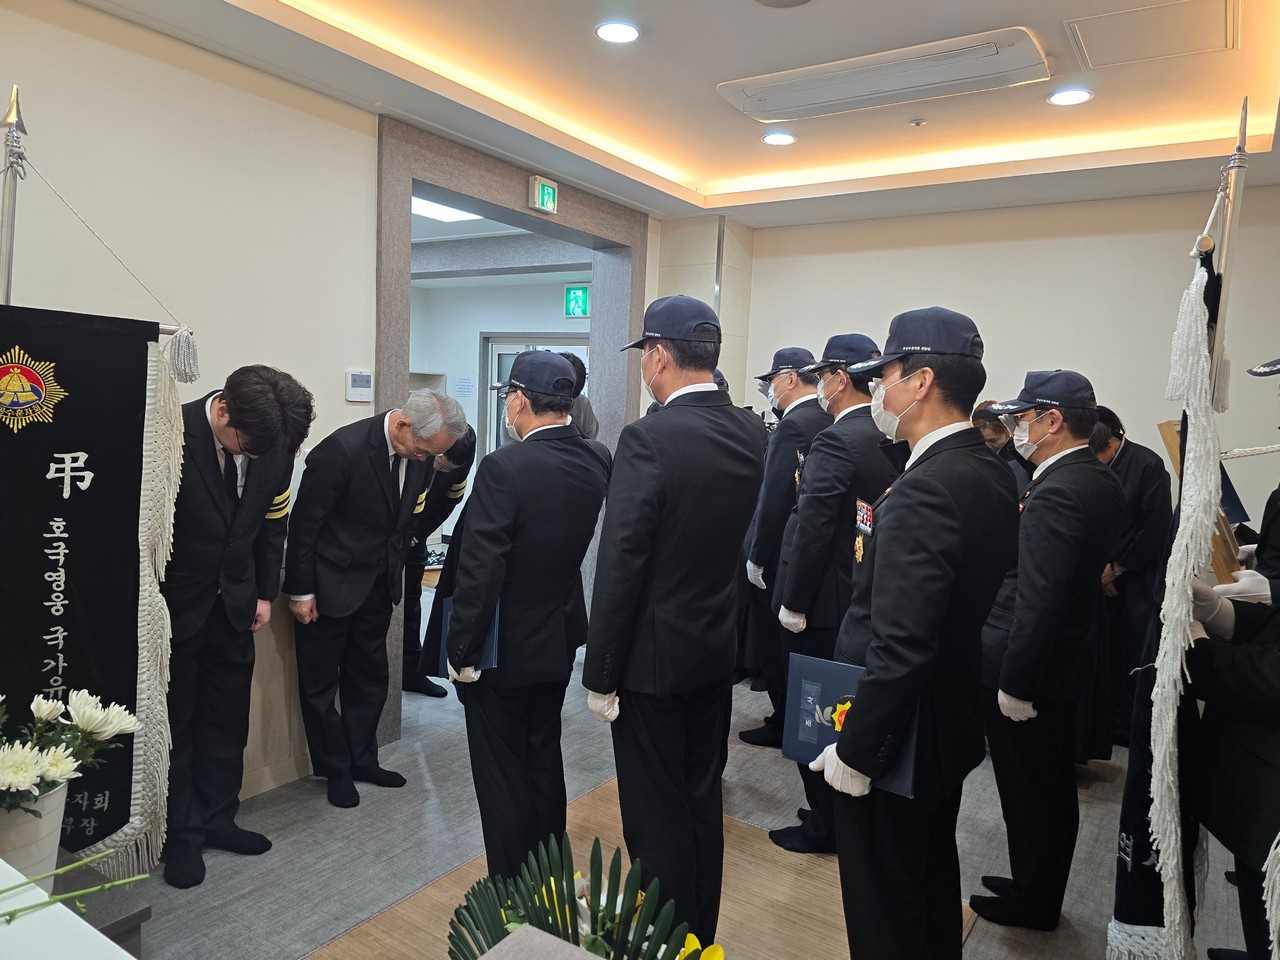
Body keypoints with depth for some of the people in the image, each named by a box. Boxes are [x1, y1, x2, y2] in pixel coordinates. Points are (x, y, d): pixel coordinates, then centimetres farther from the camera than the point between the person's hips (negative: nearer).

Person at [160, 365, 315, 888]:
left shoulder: (276, 443, -9)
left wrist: (264, 592, 7)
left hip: (234, 604, 4)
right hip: (176, 604, -4)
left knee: (228, 718, 14)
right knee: (176, 720, 9)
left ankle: (217, 818, 30)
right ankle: (182, 834, 23)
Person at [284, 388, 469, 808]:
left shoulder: (419, 450, -8)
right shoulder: (342, 450, -27)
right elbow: (304, 524, -18)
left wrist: (396, 566, 11)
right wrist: (300, 592, -13)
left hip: (378, 584, 6)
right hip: (331, 584, -6)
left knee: (370, 679, 17)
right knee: (321, 684, 10)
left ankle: (361, 760, 34)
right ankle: (335, 769, 28)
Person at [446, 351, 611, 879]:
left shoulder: (505, 467, -24)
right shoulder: (596, 460, -5)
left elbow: (480, 571, -24)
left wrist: (462, 653, -13)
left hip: (505, 650, -7)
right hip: (560, 641, 7)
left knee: (502, 777, 9)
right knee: (545, 759, 23)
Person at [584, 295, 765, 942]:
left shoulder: (649, 438, -21)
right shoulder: (750, 432, 1)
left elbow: (620, 566, -20)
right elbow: (746, 539, 3)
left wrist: (600, 675, -12)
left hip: (653, 657, -7)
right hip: (718, 649, 8)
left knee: (657, 816, 9)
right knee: (702, 800, 21)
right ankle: (700, 935, 40)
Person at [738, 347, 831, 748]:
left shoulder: (793, 426, -19)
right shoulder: (827, 422, 7)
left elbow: (775, 498, -23)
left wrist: (757, 557, -15)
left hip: (779, 554, -9)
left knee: (774, 642, 5)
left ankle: (784, 725, 17)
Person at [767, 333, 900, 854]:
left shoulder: (836, 442, -20)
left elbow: (812, 531, -25)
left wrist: (793, 603, -16)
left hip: (822, 603, -8)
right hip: (865, 601, 8)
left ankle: (824, 826, 22)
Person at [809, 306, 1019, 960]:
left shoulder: (922, 491, -27)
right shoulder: (995, 475, 2)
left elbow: (899, 650, -29)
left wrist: (855, 753, -20)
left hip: (897, 734, -9)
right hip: (952, 722, 9)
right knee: (933, 884, 27)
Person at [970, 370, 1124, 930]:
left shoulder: (1055, 494, -25)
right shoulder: (1101, 482, 5)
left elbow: (1037, 601, -29)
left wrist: (1013, 684, -22)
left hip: (1027, 671, -10)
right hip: (1068, 660, 10)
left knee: (1029, 795, 9)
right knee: (1055, 788, 21)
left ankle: (1032, 902, 27)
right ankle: (1044, 892, 39)